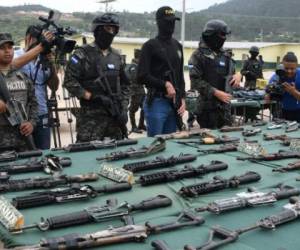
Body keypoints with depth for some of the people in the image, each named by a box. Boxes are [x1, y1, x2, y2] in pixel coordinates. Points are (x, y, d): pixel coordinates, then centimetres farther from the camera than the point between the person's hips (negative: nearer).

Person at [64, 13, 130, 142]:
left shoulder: (116, 56, 15)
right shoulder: (83, 54, -3)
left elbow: (124, 84, 18)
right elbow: (69, 81, -10)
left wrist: (123, 109, 7)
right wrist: (90, 96, -16)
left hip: (115, 116, 6)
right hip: (91, 117, -6)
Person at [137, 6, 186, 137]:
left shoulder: (177, 46, 15)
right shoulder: (150, 46, -5)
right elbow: (142, 76, -12)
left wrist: (182, 98, 8)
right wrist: (165, 84, -17)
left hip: (174, 103, 6)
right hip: (156, 102, -6)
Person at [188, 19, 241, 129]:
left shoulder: (224, 55, 15)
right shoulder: (199, 55, -5)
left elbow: (231, 73, 23)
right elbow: (195, 81, -13)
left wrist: (238, 75, -2)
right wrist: (216, 92, -19)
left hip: (224, 104, 6)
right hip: (207, 106, -6)